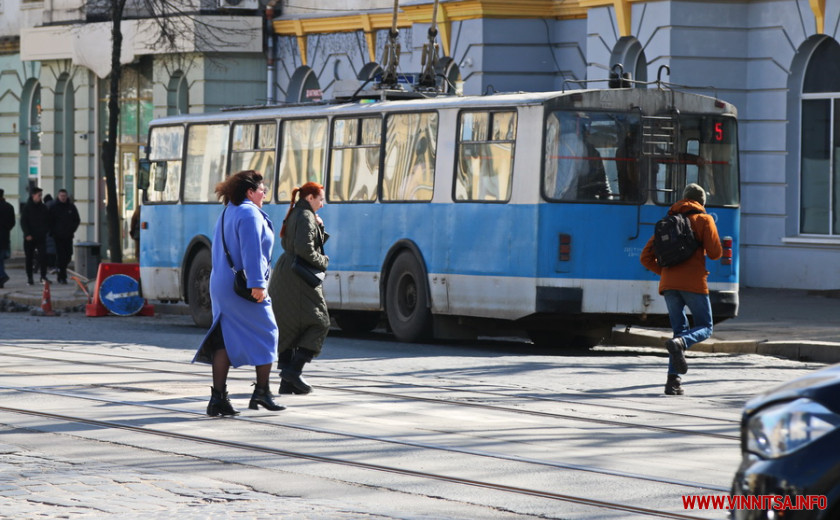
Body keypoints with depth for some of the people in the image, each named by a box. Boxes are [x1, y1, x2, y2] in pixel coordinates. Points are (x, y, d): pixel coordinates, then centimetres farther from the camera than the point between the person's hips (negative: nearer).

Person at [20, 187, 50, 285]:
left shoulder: (43, 207, 8)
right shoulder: (27, 207, -1)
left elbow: (47, 221, 14)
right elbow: (23, 222, -4)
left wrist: (45, 231, 0)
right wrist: (27, 234, -13)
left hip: (41, 237, 2)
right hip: (30, 237, -2)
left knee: (43, 256, -9)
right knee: (29, 258, 4)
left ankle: (43, 276, -6)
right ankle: (29, 277, 11)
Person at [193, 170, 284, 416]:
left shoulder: (227, 213, 17)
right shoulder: (250, 214, -12)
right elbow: (251, 250, -22)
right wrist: (257, 283, -25)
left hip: (221, 285, 9)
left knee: (225, 340, 6)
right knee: (265, 333, 6)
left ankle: (218, 398, -1)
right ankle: (261, 392, 9)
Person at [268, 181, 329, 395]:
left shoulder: (294, 216, 18)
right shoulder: (306, 217, -11)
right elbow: (304, 249, -23)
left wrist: (319, 227, 11)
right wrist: (322, 261, -8)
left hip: (283, 277, 10)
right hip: (299, 278, -10)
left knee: (288, 329, 10)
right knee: (319, 323, -2)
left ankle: (287, 382, 9)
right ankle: (293, 370, -12)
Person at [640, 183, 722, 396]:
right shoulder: (703, 220, 5)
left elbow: (646, 258, 15)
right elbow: (715, 253, -2)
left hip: (669, 283, 5)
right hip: (694, 282, -5)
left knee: (679, 329, 11)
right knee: (705, 328, 6)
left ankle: (673, 380, -3)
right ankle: (679, 343, -27)